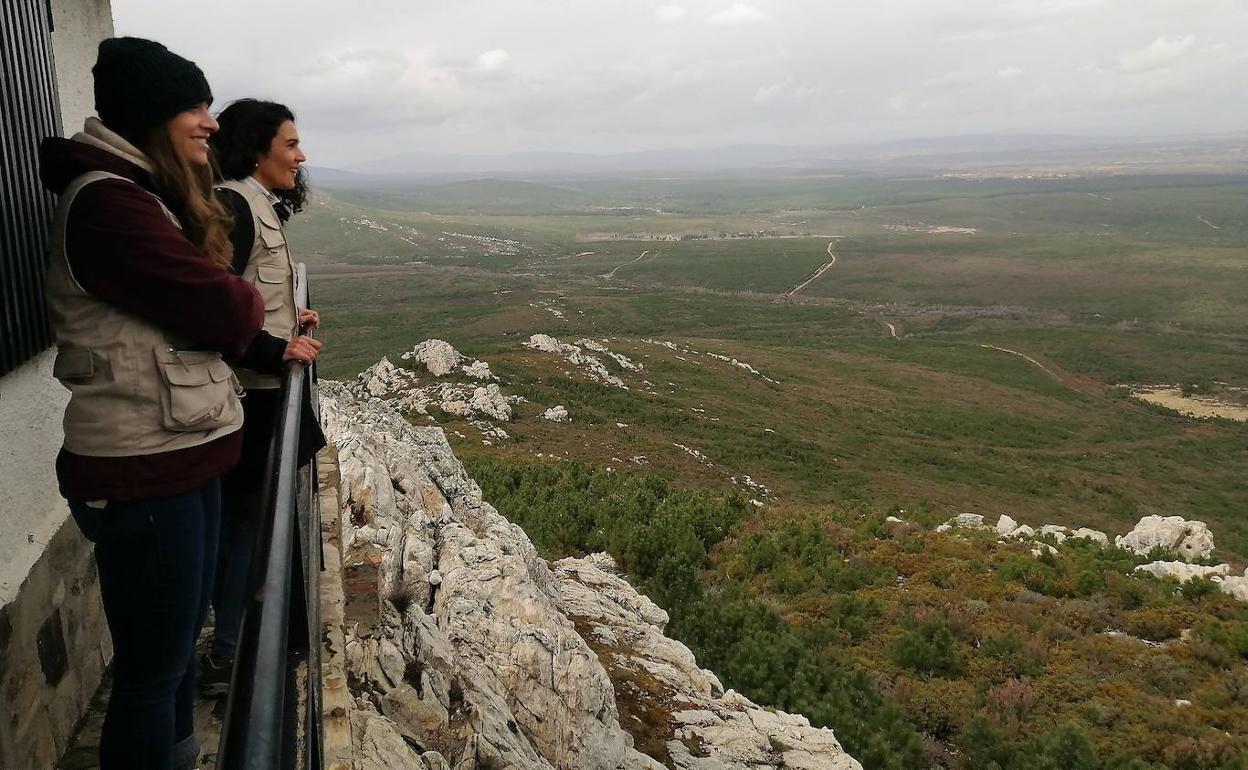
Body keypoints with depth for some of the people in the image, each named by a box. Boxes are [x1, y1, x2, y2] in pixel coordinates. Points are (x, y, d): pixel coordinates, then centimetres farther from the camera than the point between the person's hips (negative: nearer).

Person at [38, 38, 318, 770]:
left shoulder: (149, 196, 14)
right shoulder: (106, 204, -20)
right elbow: (221, 307, -22)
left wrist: (269, 349, 4)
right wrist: (251, 301, -1)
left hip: (181, 457, 10)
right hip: (142, 474, -10)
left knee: (180, 638, 24)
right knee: (152, 668, 4)